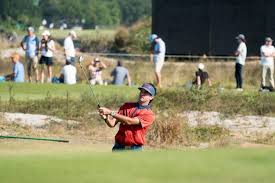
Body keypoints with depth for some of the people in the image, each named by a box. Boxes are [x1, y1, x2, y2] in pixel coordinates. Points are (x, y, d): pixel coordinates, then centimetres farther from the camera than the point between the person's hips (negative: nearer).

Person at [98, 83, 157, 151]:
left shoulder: (149, 115, -6)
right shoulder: (127, 106, 11)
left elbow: (129, 121, -18)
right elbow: (112, 123, 4)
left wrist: (110, 112, -22)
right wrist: (105, 118, -19)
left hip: (134, 150, -4)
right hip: (118, 148, 4)